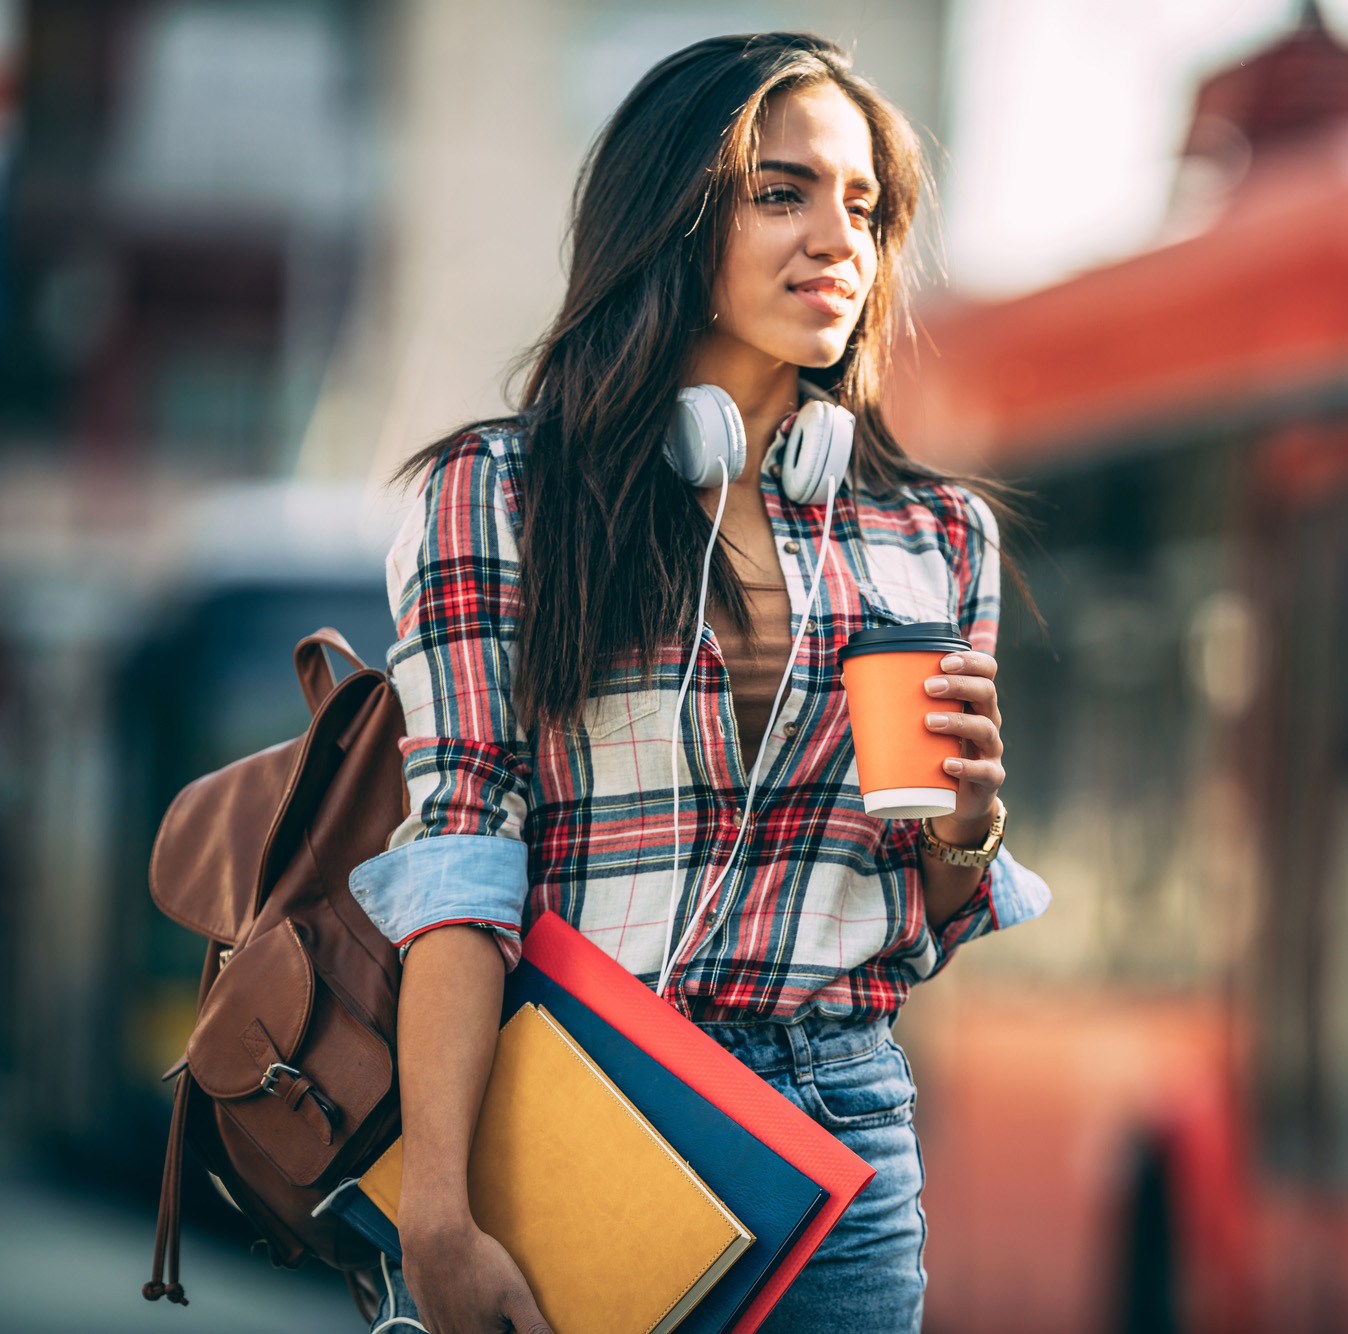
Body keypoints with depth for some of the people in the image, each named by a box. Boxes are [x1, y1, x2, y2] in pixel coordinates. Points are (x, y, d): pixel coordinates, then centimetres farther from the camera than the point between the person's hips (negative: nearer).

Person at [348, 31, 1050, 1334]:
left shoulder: (938, 537, 10)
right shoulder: (495, 495, -1)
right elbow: (460, 853, -10)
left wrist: (960, 832, -7)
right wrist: (438, 1215, -19)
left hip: (836, 1124, 3)